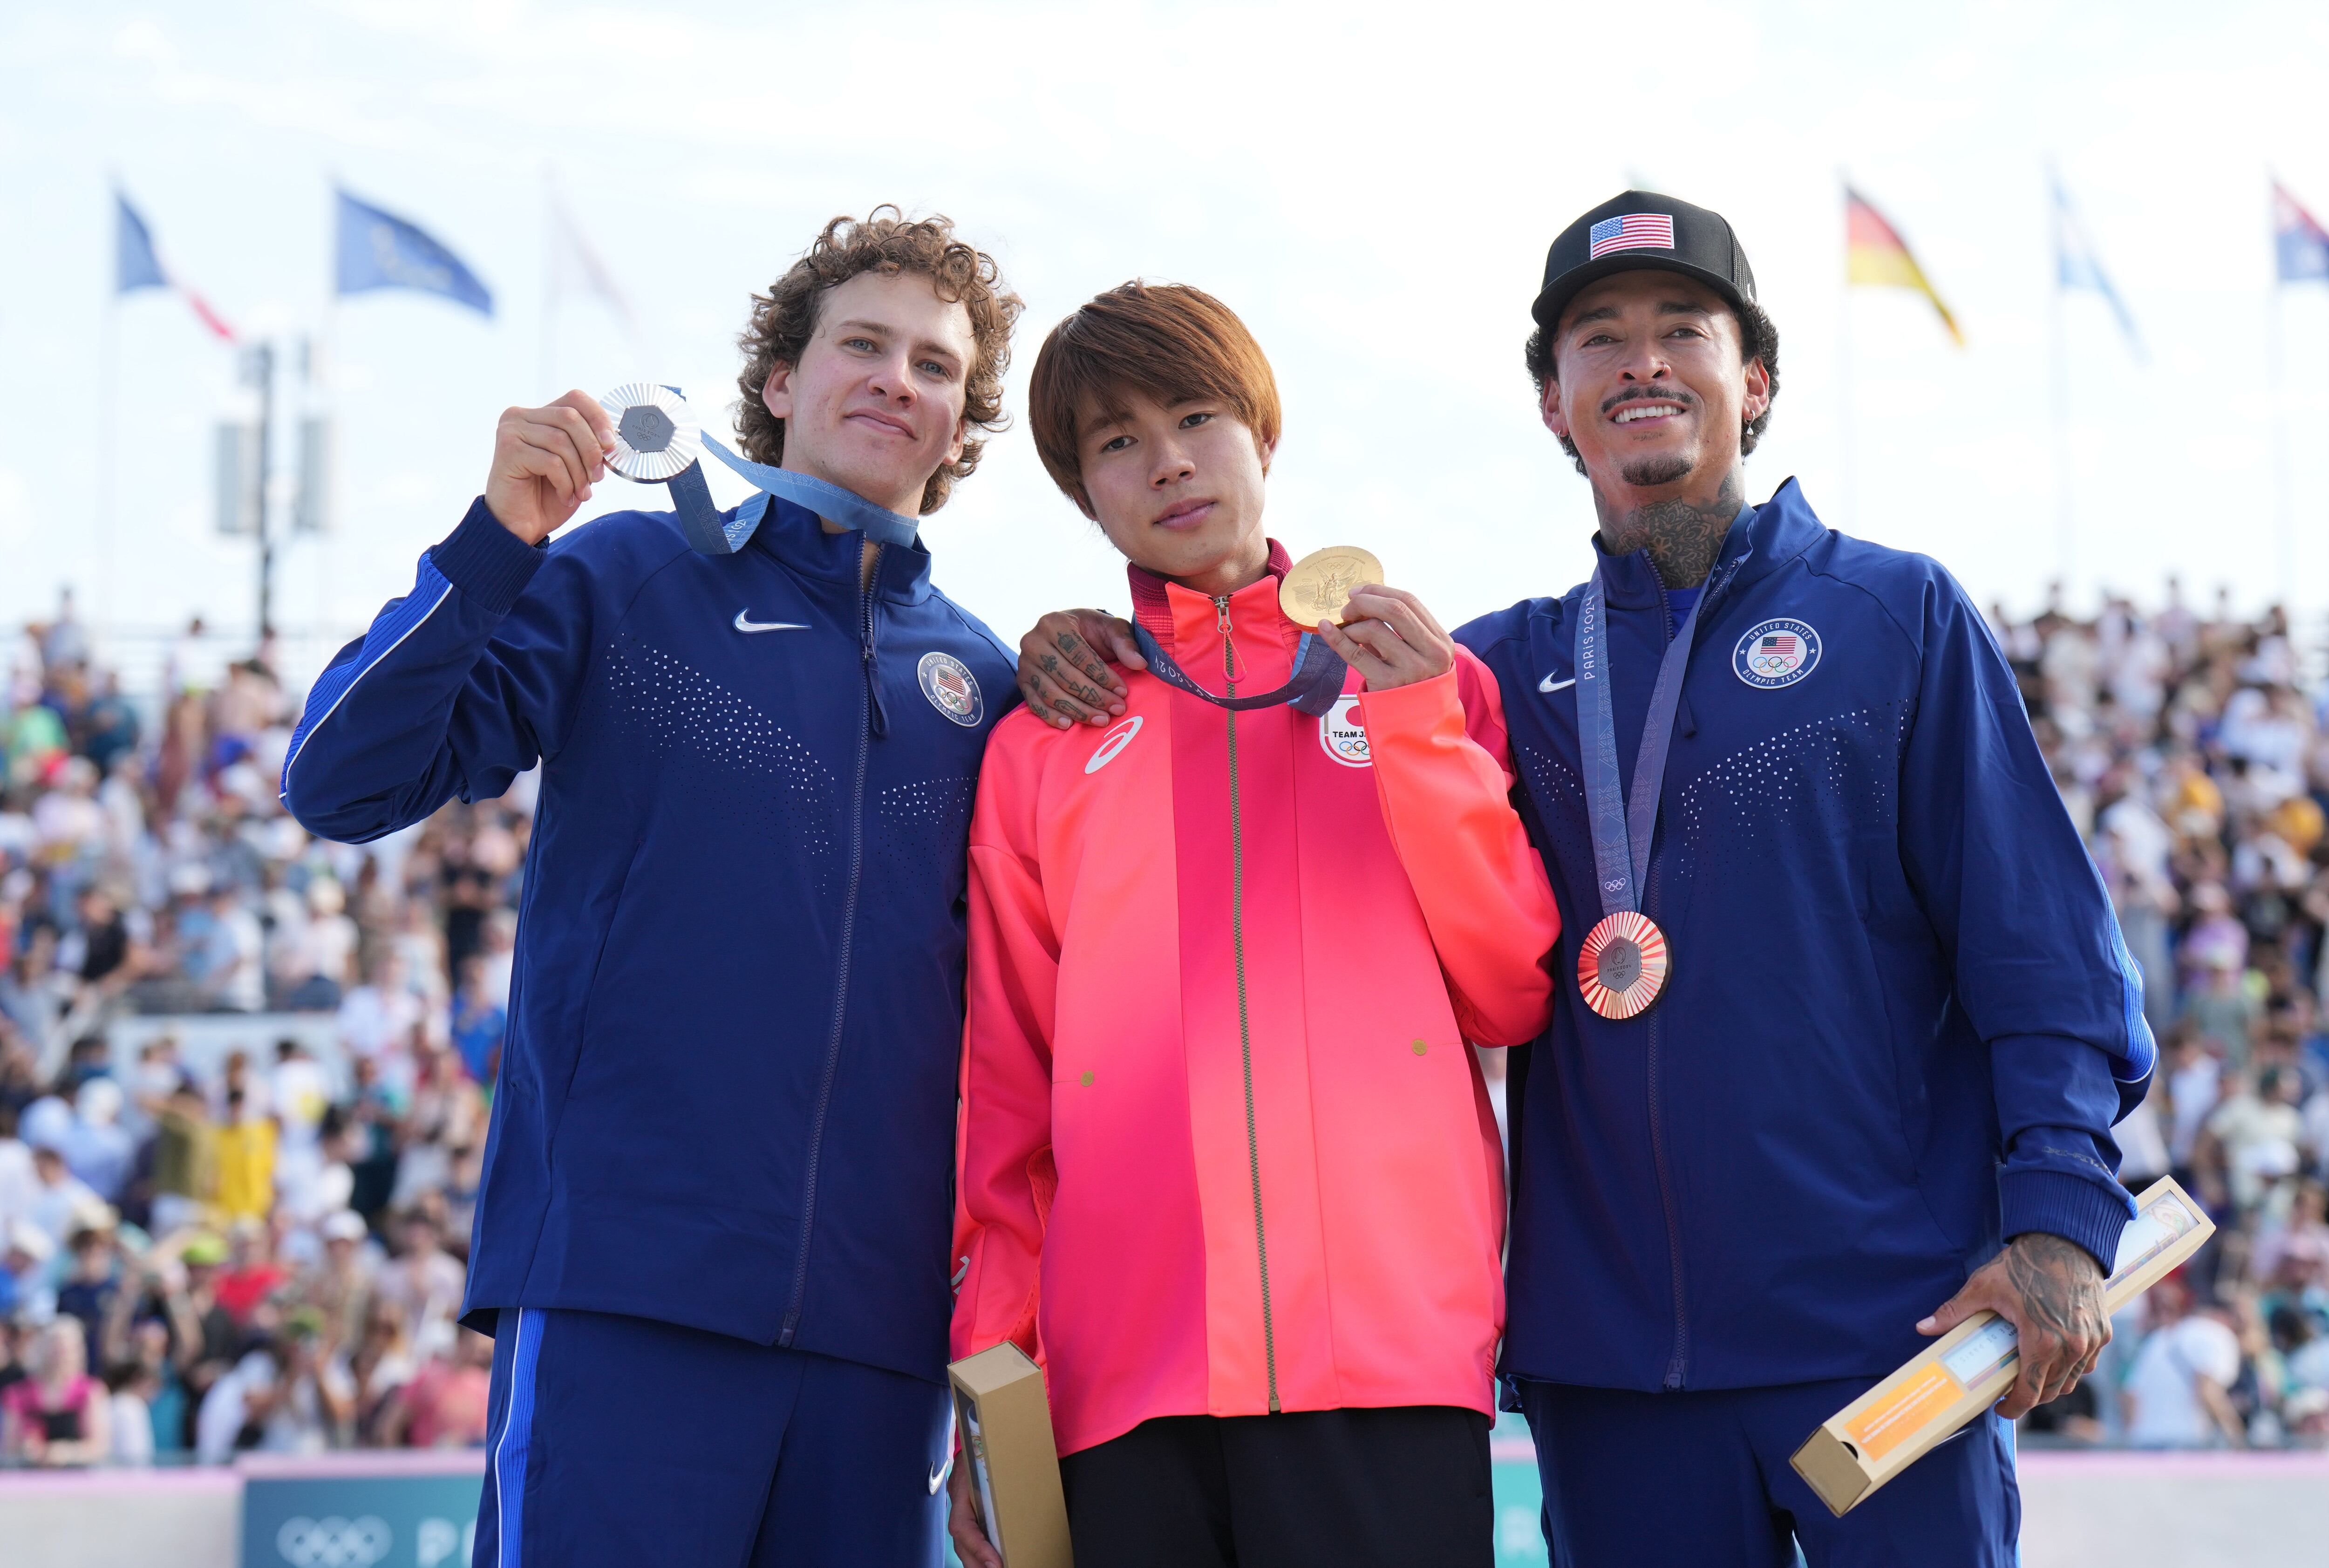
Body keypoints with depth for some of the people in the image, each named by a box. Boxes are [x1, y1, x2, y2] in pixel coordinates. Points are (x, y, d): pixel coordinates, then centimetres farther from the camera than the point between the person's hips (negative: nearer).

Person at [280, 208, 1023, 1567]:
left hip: (879, 1319, 4)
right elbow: (344, 785, -3)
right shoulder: (621, 578, 6)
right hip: (622, 1296, -4)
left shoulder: (985, 683, 14)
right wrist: (498, 540, -15)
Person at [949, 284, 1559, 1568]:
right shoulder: (1043, 746, 14)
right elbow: (1007, 1087, 12)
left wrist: (1419, 730, -3)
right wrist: (988, 1366, 5)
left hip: (1391, 1351, 0)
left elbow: (1514, 997, 5)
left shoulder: (1427, 686, 14)